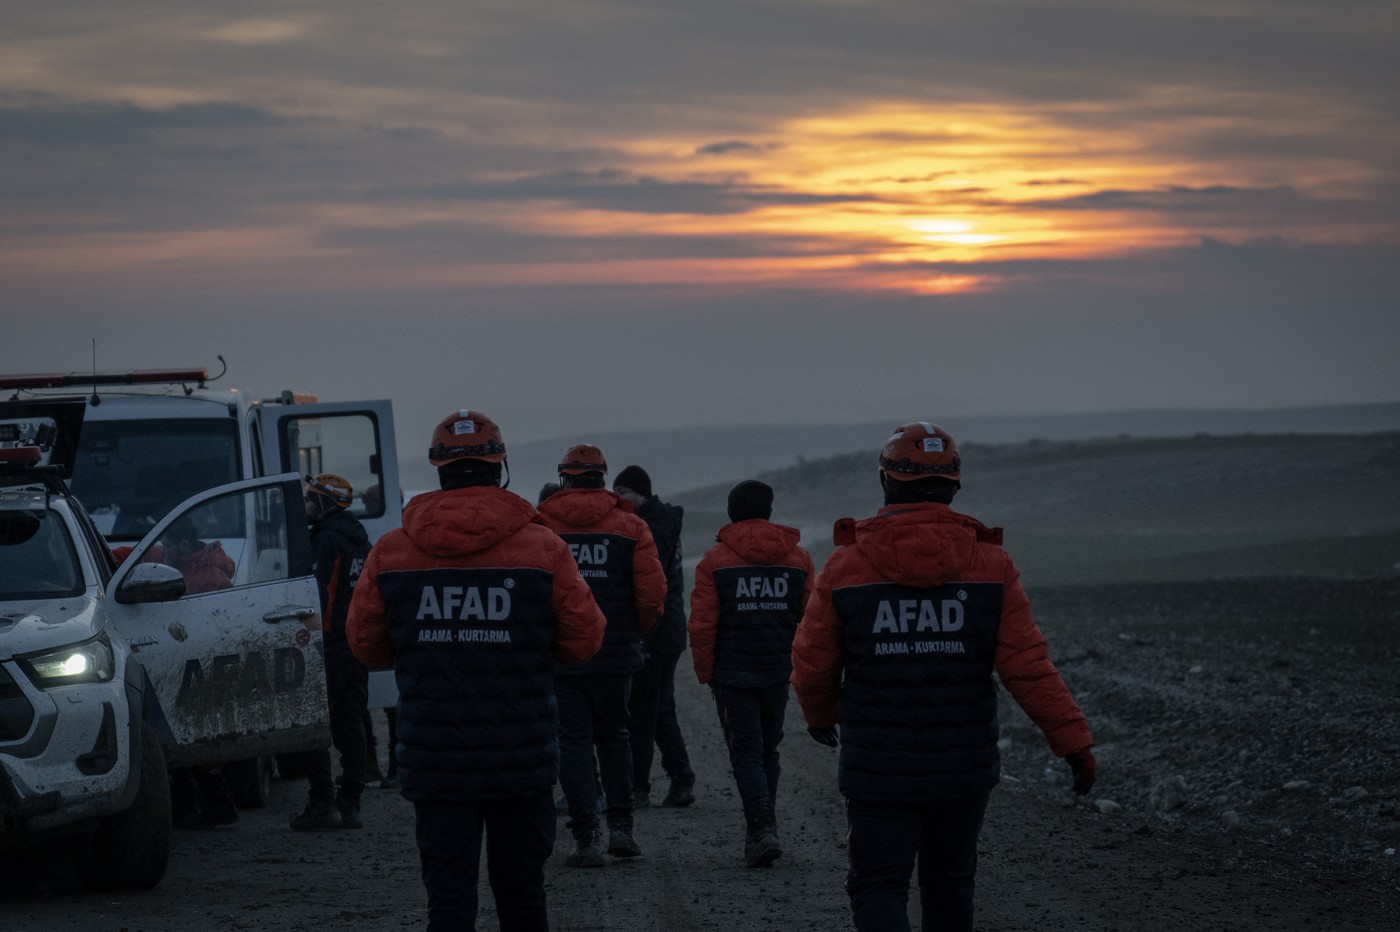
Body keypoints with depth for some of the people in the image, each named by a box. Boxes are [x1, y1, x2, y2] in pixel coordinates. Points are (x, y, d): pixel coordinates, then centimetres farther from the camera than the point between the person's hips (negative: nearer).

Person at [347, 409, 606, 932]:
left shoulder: (391, 553, -1)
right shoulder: (542, 548, -4)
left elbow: (366, 646, 5)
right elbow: (584, 640, -1)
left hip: (434, 765, 0)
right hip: (523, 764, 0)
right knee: (520, 889, 13)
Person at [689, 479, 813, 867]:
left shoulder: (715, 560, -6)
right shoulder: (797, 558, 4)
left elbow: (702, 624, -8)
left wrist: (706, 673, 3)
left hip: (733, 674, -3)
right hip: (778, 673, 3)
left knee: (746, 753, 0)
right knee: (767, 751, 17)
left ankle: (762, 829, -16)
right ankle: (762, 828, 25)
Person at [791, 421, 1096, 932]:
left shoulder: (846, 566, -6)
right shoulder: (989, 564, -4)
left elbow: (812, 664, 0)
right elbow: (1028, 665, -9)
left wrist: (821, 717, 21)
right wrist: (1073, 739, -4)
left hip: (878, 770, -2)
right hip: (965, 768, 2)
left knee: (879, 886, 1)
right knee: (949, 881, 19)